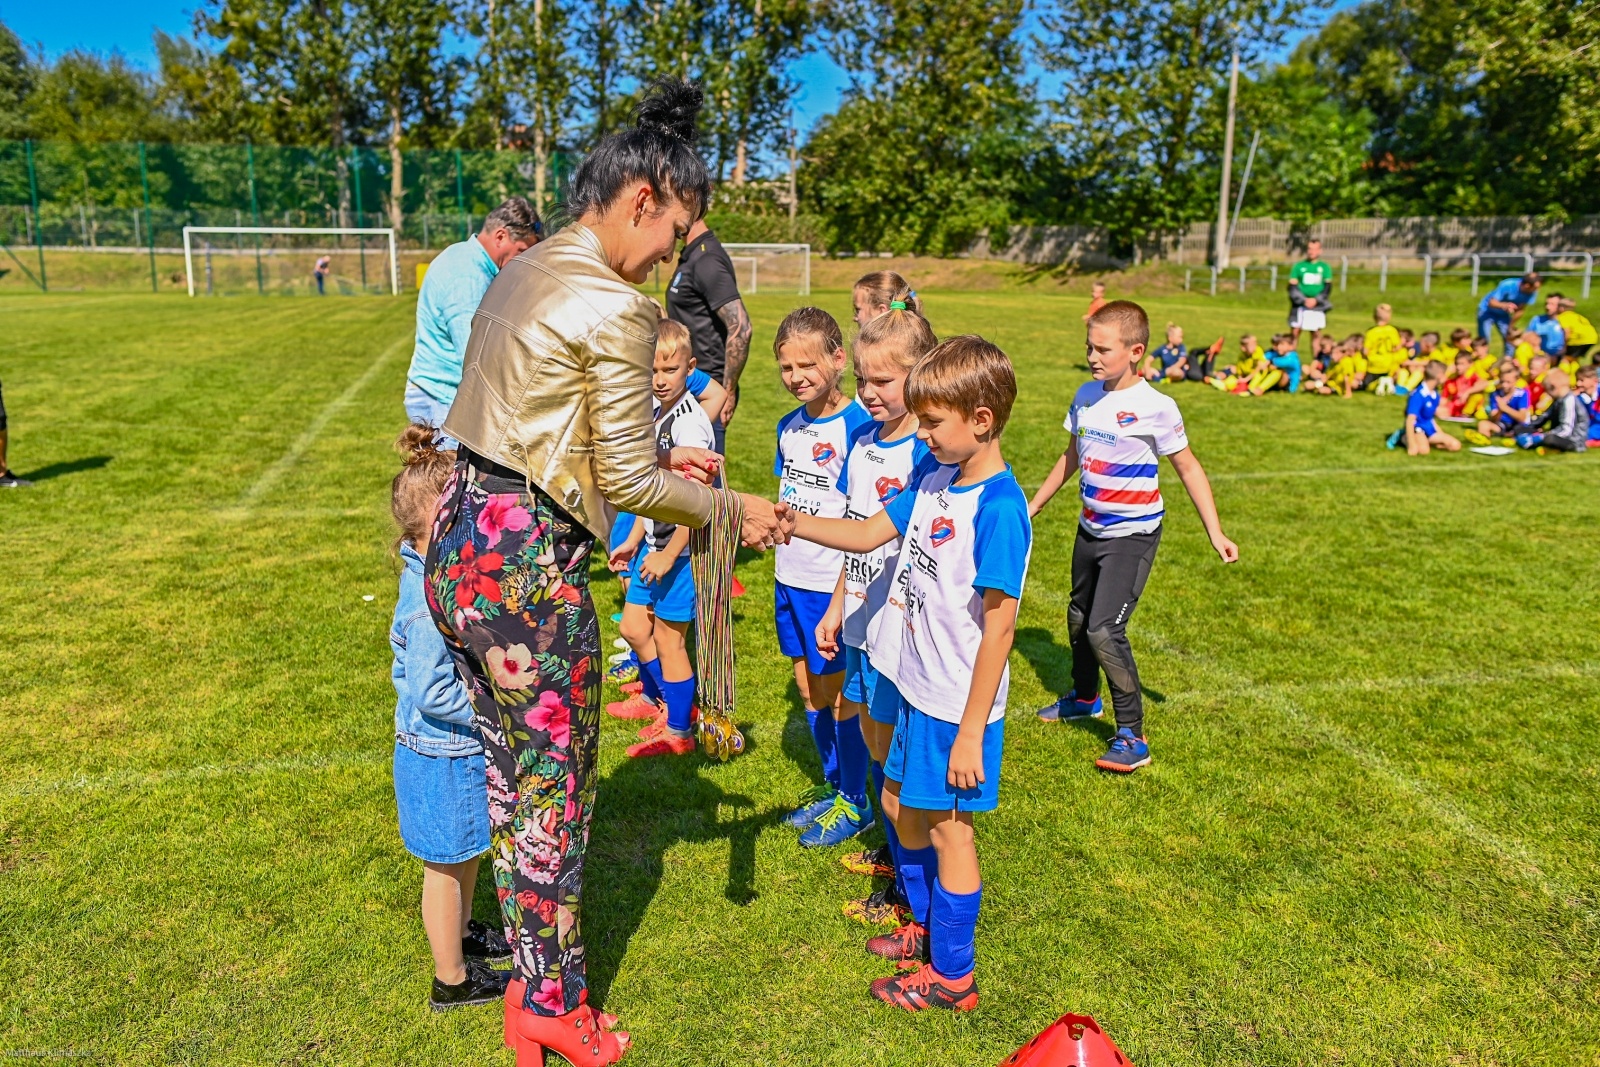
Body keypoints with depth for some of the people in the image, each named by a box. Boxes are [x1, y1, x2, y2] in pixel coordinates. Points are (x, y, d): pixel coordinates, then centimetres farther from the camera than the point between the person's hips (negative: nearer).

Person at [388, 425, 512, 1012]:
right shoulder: (431, 599, -29)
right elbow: (432, 692, -30)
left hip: (460, 749, 9)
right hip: (443, 757, -9)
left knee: (465, 854, 27)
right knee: (447, 865, 9)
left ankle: (460, 934, 48)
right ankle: (452, 979, 27)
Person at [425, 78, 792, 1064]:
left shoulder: (521, 274, 12)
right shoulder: (616, 307, -17)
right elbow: (625, 484, -14)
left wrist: (654, 456, 18)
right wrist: (735, 510, -1)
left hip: (456, 542, 9)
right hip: (528, 567, -9)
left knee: (513, 772, 20)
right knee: (557, 789, 9)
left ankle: (534, 981, 37)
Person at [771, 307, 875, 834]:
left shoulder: (857, 425, -15)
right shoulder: (789, 426, 8)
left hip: (833, 584, -7)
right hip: (790, 578, 7)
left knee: (837, 694, 4)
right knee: (808, 690, 17)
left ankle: (855, 803, 21)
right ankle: (831, 786, 34)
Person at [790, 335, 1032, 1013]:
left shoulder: (998, 508, -23)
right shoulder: (936, 479, 3)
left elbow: (998, 627, -23)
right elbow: (868, 534, 10)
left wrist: (972, 731, -19)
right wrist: (788, 521, -4)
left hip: (958, 703, -9)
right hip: (917, 685, 9)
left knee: (947, 825, 6)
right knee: (900, 801, 22)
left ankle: (952, 973, 27)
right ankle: (925, 926, 45)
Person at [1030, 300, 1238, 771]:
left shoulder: (1154, 407, -16)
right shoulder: (1086, 396, 1)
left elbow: (1187, 468, -8)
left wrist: (1215, 532, -11)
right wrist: (1033, 506, 22)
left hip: (1133, 534, -7)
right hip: (1090, 529, 7)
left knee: (1104, 630, -15)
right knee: (1079, 618, 20)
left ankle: (1132, 737, -2)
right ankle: (1084, 697, 46)